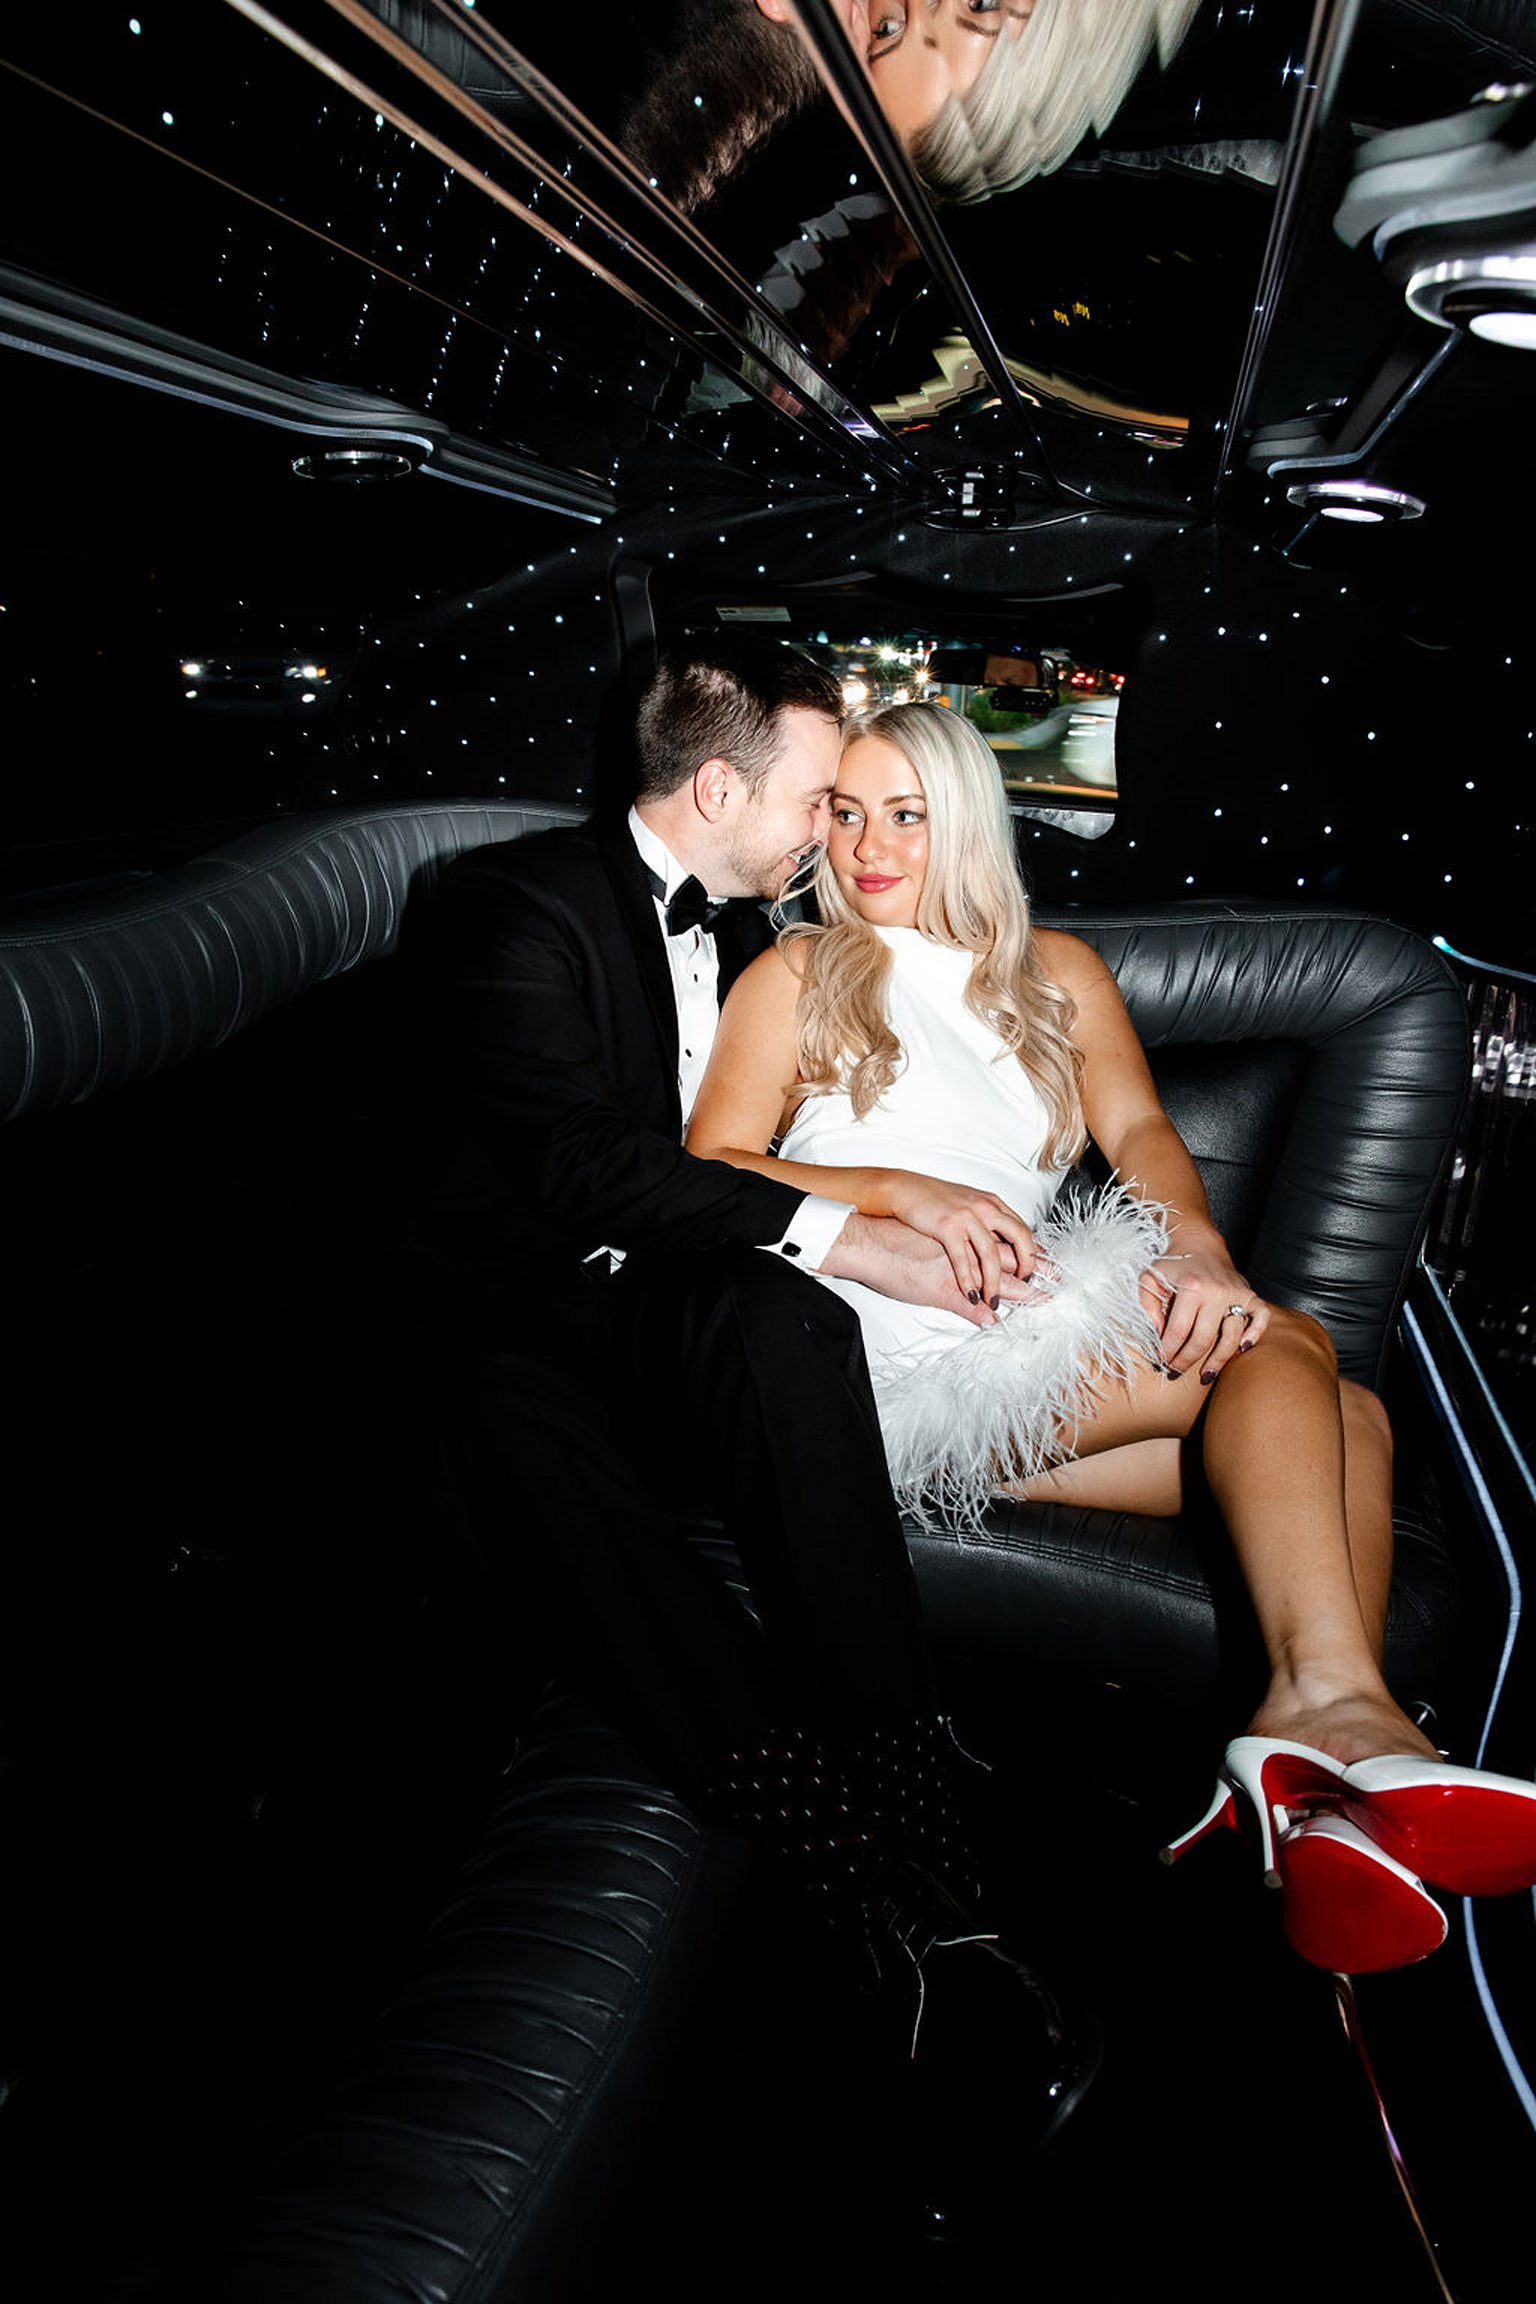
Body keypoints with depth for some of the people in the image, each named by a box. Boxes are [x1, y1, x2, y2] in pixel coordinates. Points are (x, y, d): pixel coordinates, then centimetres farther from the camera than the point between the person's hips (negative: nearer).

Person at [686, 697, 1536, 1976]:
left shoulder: (1059, 973, 24)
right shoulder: (797, 977, 13)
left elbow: (1140, 1129, 8)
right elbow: (713, 1175, 1)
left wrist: (1202, 1255, -15)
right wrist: (904, 1194, -15)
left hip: (1044, 1339, 5)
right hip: (895, 1354, -5)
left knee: (1347, 1421, -18)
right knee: (1289, 1347, -21)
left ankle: (1322, 1748, -36)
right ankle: (1336, 1705, -32)